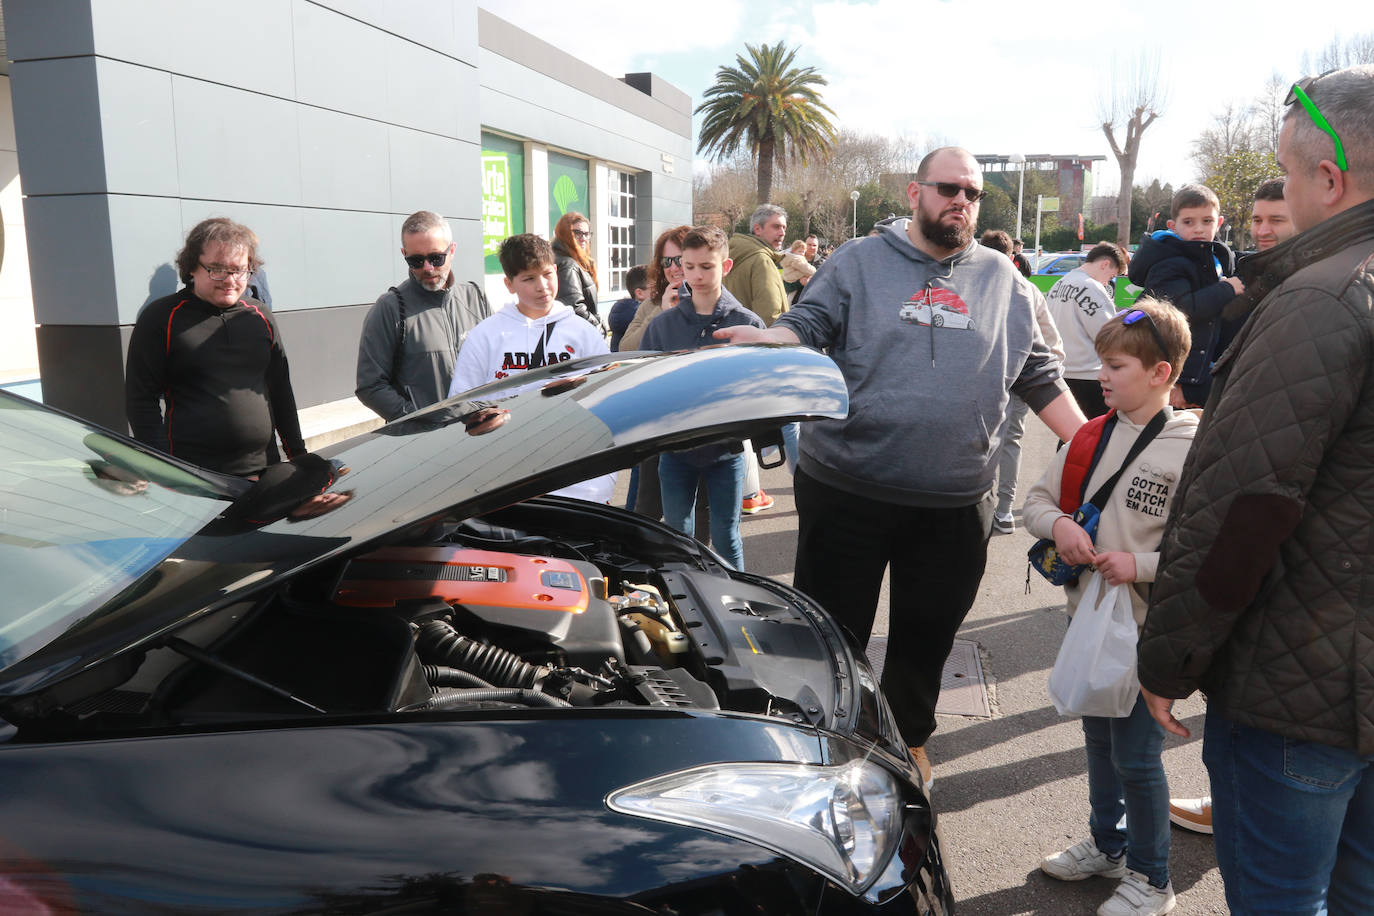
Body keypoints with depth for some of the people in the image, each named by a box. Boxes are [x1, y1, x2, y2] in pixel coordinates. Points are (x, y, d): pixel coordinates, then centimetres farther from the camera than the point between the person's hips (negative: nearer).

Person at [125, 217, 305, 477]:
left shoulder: (260, 316, 12)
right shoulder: (161, 317, -1)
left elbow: (281, 391, 17)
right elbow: (141, 399, -3)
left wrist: (298, 456, 13)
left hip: (264, 468, 4)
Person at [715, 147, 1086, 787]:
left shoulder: (1002, 280, 12)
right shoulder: (856, 263, 5)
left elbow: (1040, 377, 15)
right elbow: (804, 328, -1)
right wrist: (767, 339, -24)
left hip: (954, 503, 3)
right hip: (847, 493, -2)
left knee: (927, 635, 15)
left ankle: (909, 739, 38)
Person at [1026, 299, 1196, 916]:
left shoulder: (1193, 450, -16)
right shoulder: (1092, 436, 3)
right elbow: (1037, 500, 9)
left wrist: (1140, 565, -23)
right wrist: (1057, 524, -11)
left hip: (1147, 627, -6)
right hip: (1089, 615, 6)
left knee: (1136, 756, 4)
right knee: (1098, 738, 21)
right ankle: (1107, 845, 43)